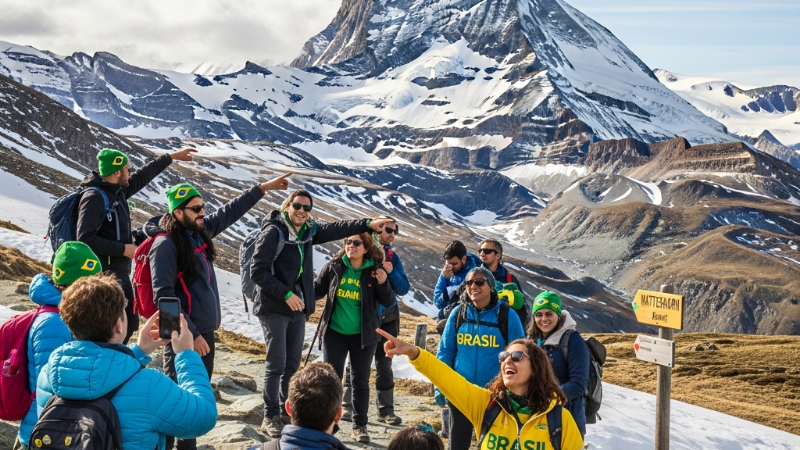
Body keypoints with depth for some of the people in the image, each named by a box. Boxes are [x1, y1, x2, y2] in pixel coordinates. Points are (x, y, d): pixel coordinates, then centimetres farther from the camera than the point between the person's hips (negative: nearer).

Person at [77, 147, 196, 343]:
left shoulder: (118, 191, 8)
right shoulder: (95, 197, -18)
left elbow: (142, 176, 24)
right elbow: (85, 238, -25)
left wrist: (171, 157, 30)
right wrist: (122, 249, -19)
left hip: (121, 274, 10)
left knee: (130, 321, 18)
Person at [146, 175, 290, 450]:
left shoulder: (199, 232, 8)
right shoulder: (165, 245, -16)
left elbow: (229, 212, 21)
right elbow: (164, 295, -19)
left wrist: (263, 188, 22)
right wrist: (190, 334, -19)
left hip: (205, 330, 8)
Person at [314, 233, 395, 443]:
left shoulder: (375, 271, -7)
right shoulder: (334, 267, -3)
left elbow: (388, 302, -4)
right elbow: (317, 290, 5)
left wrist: (384, 284, -22)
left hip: (363, 335, -1)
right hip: (334, 332, 1)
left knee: (361, 380, 8)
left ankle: (359, 426, 20)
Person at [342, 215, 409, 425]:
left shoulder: (393, 257, 6)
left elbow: (403, 289, 3)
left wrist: (391, 272, -14)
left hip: (387, 319, 4)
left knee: (384, 366, 9)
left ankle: (386, 410, 16)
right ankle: (348, 406, 15)